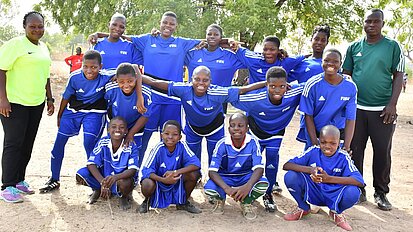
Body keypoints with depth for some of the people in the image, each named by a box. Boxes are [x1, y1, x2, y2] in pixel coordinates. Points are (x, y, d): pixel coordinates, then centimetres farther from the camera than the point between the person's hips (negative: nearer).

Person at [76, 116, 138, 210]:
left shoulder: (131, 146, -21)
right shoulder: (102, 142, -14)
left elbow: (132, 170, -27)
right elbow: (91, 164, -16)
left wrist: (115, 177, -47)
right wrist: (102, 183, -32)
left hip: (122, 177, -3)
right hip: (103, 176, 3)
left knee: (124, 183, -39)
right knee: (80, 175, -20)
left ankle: (124, 197, 1)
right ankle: (98, 189, 12)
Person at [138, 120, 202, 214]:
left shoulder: (182, 146, -16)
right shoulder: (159, 148, -21)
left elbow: (196, 164, -23)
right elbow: (146, 170, -23)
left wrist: (176, 172, -35)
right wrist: (163, 180, -39)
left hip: (177, 184, 3)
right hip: (159, 183, -2)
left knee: (194, 174, -22)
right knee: (147, 185, -35)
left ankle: (183, 202, 6)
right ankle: (147, 201, 5)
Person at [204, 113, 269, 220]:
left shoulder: (253, 142, -19)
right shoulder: (222, 144, -21)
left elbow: (259, 168, -25)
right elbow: (212, 171, -25)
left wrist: (248, 186, -46)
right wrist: (226, 188, -44)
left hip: (246, 177, 1)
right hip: (225, 177, 0)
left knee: (263, 184, -31)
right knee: (209, 189, -31)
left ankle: (246, 203, 4)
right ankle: (220, 199, 9)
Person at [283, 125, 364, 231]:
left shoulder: (343, 157, -13)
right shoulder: (313, 151, -10)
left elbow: (360, 181, -26)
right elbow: (286, 165, -16)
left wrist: (329, 179, -36)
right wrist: (310, 169, -33)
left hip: (334, 197, -1)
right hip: (312, 193, 1)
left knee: (353, 192, -32)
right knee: (290, 176, -23)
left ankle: (336, 212, 6)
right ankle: (303, 208, 7)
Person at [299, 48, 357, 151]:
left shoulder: (350, 87, -9)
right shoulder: (312, 84, -14)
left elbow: (350, 119, -7)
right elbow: (308, 116, -9)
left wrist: (346, 147, -17)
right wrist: (315, 144, -15)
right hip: (314, 133, -1)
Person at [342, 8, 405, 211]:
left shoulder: (392, 46, 2)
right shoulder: (354, 47, 8)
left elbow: (398, 76, 1)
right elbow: (346, 76, 12)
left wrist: (392, 104, -8)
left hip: (382, 110, -2)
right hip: (356, 108, 2)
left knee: (383, 152, 4)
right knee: (355, 150, 6)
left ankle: (381, 193, 17)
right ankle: (357, 189, 20)